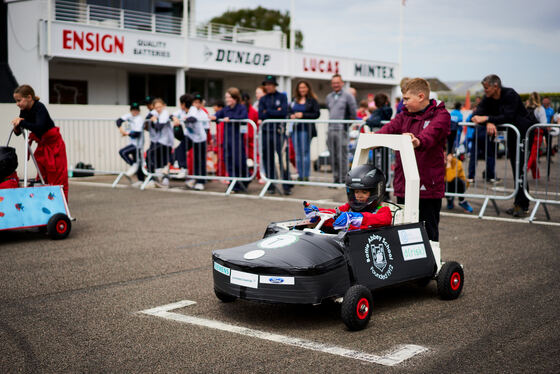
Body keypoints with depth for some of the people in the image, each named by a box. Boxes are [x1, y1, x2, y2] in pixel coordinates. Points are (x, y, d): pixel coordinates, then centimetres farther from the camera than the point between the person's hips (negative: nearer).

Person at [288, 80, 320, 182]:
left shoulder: (312, 100, -1)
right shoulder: (294, 100, 15)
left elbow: (316, 114, -8)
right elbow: (288, 112, 19)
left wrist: (303, 115, -14)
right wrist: (291, 116, -3)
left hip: (306, 129, -5)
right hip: (295, 128, 5)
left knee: (305, 151, -6)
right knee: (298, 153, 7)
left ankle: (306, 176, -2)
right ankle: (300, 175, 13)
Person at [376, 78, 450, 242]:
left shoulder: (440, 115, -4)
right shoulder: (404, 115, 14)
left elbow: (432, 133, -25)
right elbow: (390, 128, -5)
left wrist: (418, 142, -47)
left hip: (428, 185, -5)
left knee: (428, 233, 4)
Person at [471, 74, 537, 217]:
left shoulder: (510, 94, -21)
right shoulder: (488, 99, 0)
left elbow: (508, 117, -31)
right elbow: (476, 115, -9)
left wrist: (487, 118, -33)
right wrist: (488, 123, -28)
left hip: (526, 131, -8)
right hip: (512, 133, 8)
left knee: (521, 168, -13)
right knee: (515, 167, 10)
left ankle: (522, 205, -11)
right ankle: (519, 203, 17)